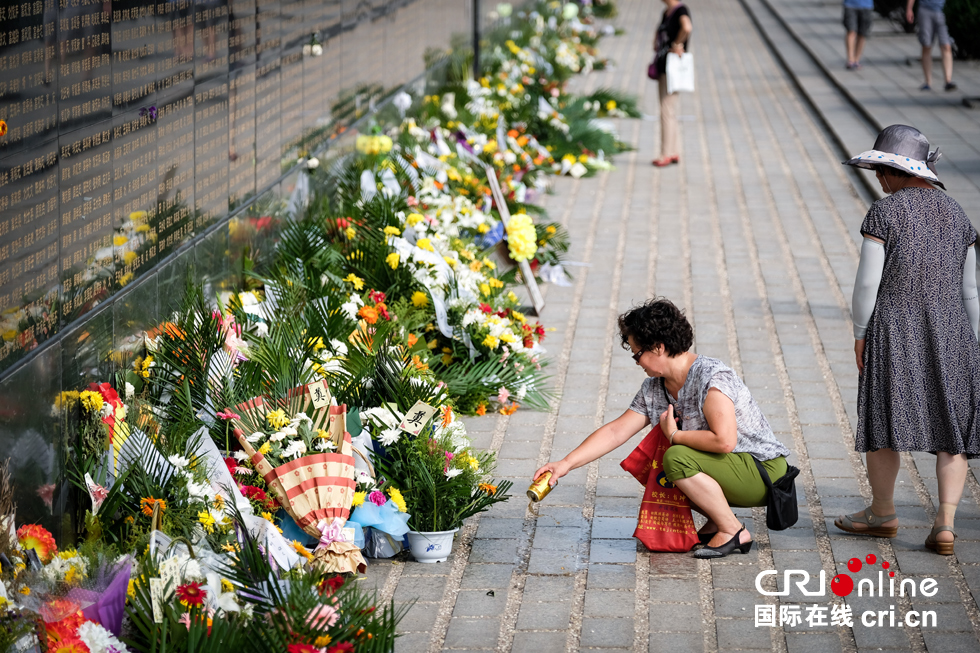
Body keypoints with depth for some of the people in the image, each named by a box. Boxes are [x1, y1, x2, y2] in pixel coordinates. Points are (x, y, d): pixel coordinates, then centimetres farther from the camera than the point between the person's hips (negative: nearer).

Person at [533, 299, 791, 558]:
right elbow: (615, 432, 6)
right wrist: (566, 464, 0)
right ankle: (718, 520, 9)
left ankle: (733, 532, -14)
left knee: (676, 459, -26)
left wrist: (675, 434, -17)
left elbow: (724, 441, -32)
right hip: (734, 469, 9)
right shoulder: (653, 390, 3)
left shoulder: (712, 377, -23)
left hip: (764, 471, -9)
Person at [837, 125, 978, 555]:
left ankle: (882, 513, 24)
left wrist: (860, 333, 1)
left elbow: (868, 282, -10)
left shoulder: (883, 214, -8)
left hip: (894, 330, -4)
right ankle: (945, 522, -5)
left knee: (885, 421, 10)